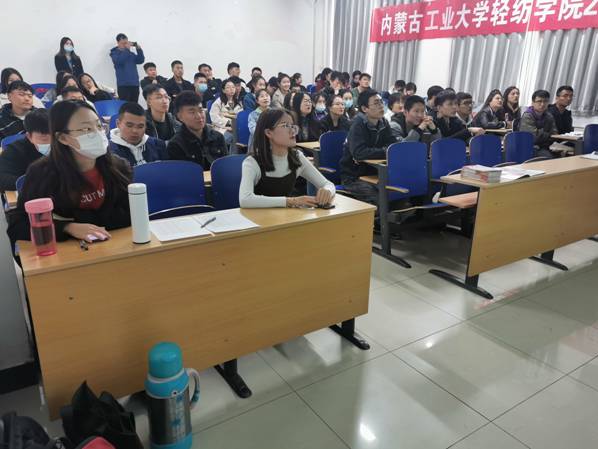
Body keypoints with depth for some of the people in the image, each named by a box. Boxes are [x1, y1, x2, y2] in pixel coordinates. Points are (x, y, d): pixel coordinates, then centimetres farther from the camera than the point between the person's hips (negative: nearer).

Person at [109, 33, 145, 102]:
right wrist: (127, 49, -12)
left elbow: (141, 60, 8)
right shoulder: (114, 53, 5)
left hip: (135, 84, 5)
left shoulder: (131, 54, 17)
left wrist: (139, 49, -4)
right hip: (123, 84, -4)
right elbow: (119, 61, -15)